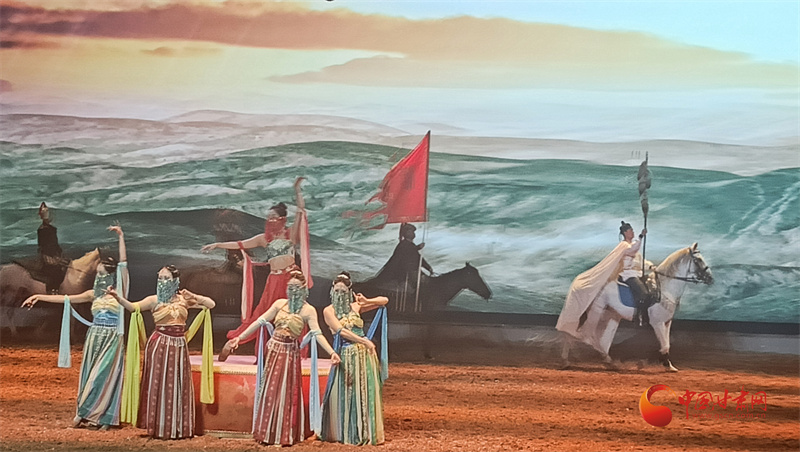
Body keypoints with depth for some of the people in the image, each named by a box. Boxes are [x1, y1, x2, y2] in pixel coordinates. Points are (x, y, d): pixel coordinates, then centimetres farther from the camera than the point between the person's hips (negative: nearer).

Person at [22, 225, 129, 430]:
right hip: (94, 337, 5)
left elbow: (123, 263, -13)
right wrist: (39, 296, 9)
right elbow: (66, 299, 13)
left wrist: (121, 237, -17)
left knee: (104, 375, -4)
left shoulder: (119, 290, -3)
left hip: (112, 338, -5)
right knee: (90, 374, 3)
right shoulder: (94, 294, 11)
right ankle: (95, 416, 7)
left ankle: (84, 413, 3)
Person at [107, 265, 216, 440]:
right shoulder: (154, 300, -1)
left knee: (178, 386, 5)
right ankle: (159, 427, 6)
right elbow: (132, 307, -15)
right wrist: (117, 297, -32)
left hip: (179, 346, 3)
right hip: (160, 345, -2)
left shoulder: (184, 300, 6)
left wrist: (193, 296, -10)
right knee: (158, 384, -1)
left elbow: (211, 304, 4)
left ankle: (177, 428, 13)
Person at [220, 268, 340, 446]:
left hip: (290, 353, -3)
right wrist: (240, 338, 2)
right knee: (269, 390, 6)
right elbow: (260, 321, 4)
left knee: (286, 392, 0)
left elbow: (317, 333, -15)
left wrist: (331, 352, -29)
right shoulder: (280, 303, 4)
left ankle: (286, 435, 10)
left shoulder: (308, 310, -6)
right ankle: (268, 432, 14)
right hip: (274, 349, 3)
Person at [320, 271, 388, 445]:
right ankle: (345, 432, 14)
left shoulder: (355, 306, 9)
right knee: (345, 395, 2)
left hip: (365, 354, 3)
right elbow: (341, 331, -13)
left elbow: (384, 300, 14)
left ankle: (365, 432, 17)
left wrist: (366, 301, -3)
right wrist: (364, 341, -18)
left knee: (366, 393, 6)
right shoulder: (329, 311, -1)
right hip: (346, 356, -3)